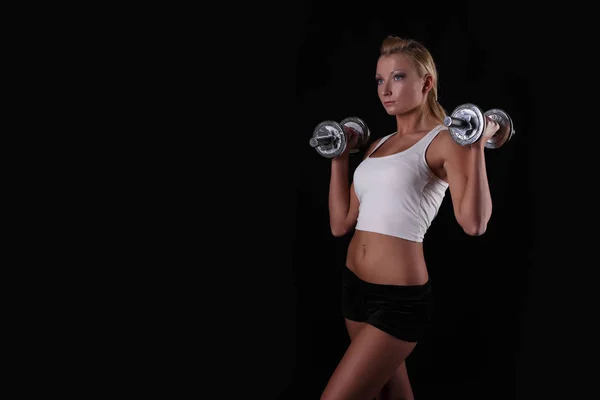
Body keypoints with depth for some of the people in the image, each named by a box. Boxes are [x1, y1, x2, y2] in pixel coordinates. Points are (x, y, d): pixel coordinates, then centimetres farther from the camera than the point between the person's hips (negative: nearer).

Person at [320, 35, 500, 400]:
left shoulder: (443, 142, -9)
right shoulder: (376, 146, 12)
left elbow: (474, 223, -23)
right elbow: (341, 224, 11)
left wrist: (477, 147, -26)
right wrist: (340, 157, 14)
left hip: (400, 299, -8)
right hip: (355, 286, 8)